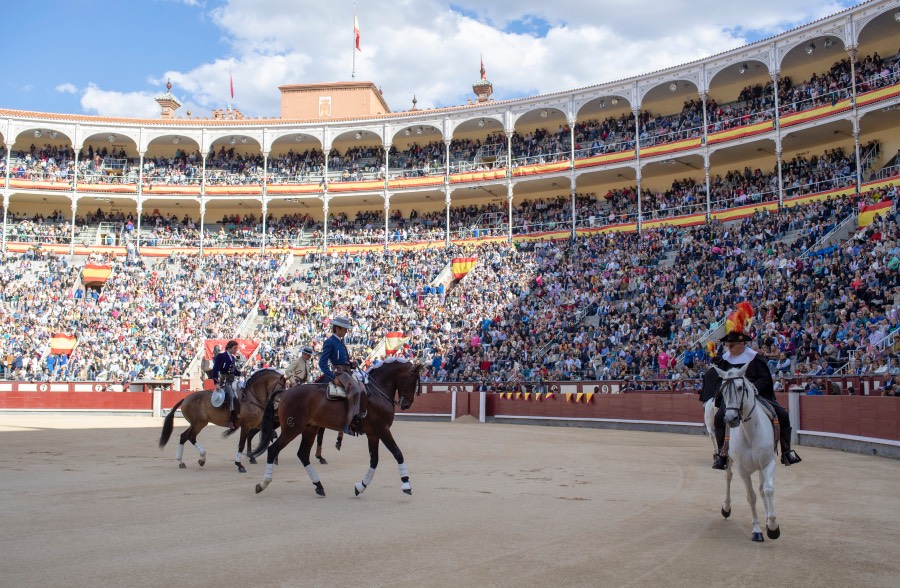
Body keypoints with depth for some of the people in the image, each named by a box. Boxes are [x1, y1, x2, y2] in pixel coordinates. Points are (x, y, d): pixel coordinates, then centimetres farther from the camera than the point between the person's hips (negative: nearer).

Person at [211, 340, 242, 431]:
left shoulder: (232, 358, 16)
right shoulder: (221, 356, -7)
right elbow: (215, 370, -13)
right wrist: (216, 383, -20)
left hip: (232, 381, 8)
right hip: (224, 382, -8)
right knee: (232, 395, -28)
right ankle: (231, 422, -33)